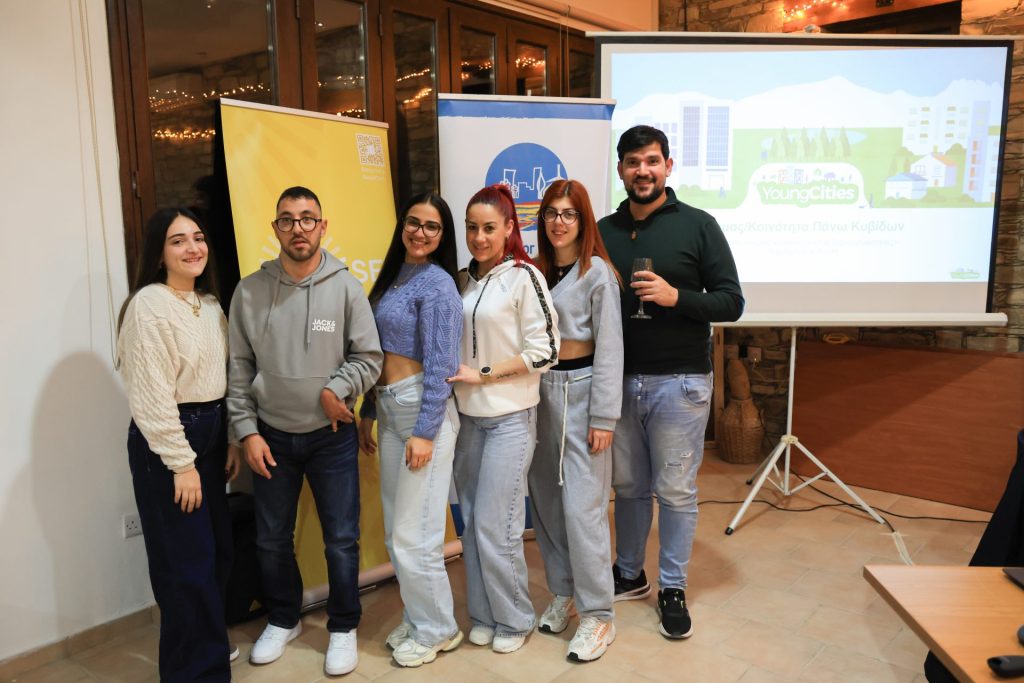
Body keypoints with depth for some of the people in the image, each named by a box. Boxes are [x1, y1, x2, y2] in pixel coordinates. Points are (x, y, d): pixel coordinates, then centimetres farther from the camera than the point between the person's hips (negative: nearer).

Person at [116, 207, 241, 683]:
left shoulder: (209, 303, 9)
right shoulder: (150, 305, -16)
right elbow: (151, 395, -19)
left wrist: (231, 441, 12)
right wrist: (182, 463, -17)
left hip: (211, 433, 8)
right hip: (165, 441, -8)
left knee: (217, 550, 16)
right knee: (187, 563, 1)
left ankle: (207, 642, 38)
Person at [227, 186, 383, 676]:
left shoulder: (346, 288, -7)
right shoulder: (249, 292, -2)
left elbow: (368, 357, -3)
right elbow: (238, 370, 1)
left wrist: (336, 389, -19)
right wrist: (247, 431, -3)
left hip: (332, 437, -2)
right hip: (271, 437, 2)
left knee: (341, 540, 6)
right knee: (271, 539, 16)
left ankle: (343, 627, 27)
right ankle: (283, 619, 39)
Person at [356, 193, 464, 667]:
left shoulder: (437, 283, -10)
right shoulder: (393, 276, 13)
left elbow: (439, 366, -15)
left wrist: (425, 432, -18)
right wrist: (366, 414, 16)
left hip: (422, 409, -8)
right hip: (388, 410, 8)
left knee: (413, 532, -1)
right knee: (395, 530, 16)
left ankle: (437, 630, 19)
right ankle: (416, 618, 33)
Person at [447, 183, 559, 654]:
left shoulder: (523, 276, -10)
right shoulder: (462, 279, 8)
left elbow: (545, 352, -13)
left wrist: (483, 374, -13)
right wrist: (458, 378, 3)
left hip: (509, 416, -6)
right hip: (468, 414, 6)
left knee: (495, 523, -1)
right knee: (472, 521, 12)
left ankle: (514, 619, 20)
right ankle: (483, 614, 29)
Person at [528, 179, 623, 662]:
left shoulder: (597, 271, -7)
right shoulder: (536, 270, 10)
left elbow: (609, 348, -10)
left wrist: (603, 417, -13)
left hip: (580, 390, -6)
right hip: (540, 390, 6)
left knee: (582, 505, -5)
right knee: (546, 500, 12)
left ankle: (598, 614, 9)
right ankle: (563, 591, 29)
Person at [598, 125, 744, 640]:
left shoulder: (697, 225, -2)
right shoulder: (603, 231, 8)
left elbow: (731, 302, -4)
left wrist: (675, 296, -19)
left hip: (679, 382, -3)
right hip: (619, 380, 3)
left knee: (676, 490, 5)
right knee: (628, 486, 14)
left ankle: (673, 588, 22)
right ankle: (629, 575, 31)